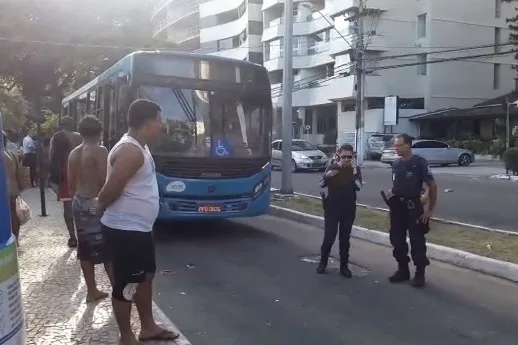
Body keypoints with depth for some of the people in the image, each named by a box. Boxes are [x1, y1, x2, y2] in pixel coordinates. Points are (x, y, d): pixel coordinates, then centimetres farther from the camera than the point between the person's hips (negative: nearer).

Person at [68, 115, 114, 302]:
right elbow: (105, 180, -19)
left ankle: (91, 290, 18)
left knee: (85, 248, 11)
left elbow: (71, 183, 12)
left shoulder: (74, 153, 8)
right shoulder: (100, 151, -13)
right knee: (107, 248, 0)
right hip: (96, 203, -7)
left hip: (79, 202, 7)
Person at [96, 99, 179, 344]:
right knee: (126, 284, 4)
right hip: (125, 230, -10)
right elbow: (111, 190, -23)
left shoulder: (138, 147, 10)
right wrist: (101, 206, -5)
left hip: (139, 228, 10)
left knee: (146, 275, 21)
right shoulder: (130, 151, -23)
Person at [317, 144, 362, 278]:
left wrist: (354, 171, -24)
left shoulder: (355, 169, 0)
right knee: (329, 236, -3)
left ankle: (344, 266, 15)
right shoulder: (332, 167, -3)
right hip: (332, 207, -1)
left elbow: (358, 187, -15)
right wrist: (327, 176, -32)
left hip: (348, 208, 1)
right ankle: (323, 262, 15)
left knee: (345, 238, 7)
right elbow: (322, 184, -13)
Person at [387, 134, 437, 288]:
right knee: (397, 240, 10)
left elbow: (432, 185, -9)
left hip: (413, 207, -6)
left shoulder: (419, 162, -10)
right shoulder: (396, 163, 8)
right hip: (397, 207, 6)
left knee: (417, 241, 1)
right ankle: (402, 270, 25)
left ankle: (420, 273, 13)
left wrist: (430, 209, -10)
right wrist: (391, 203, 10)